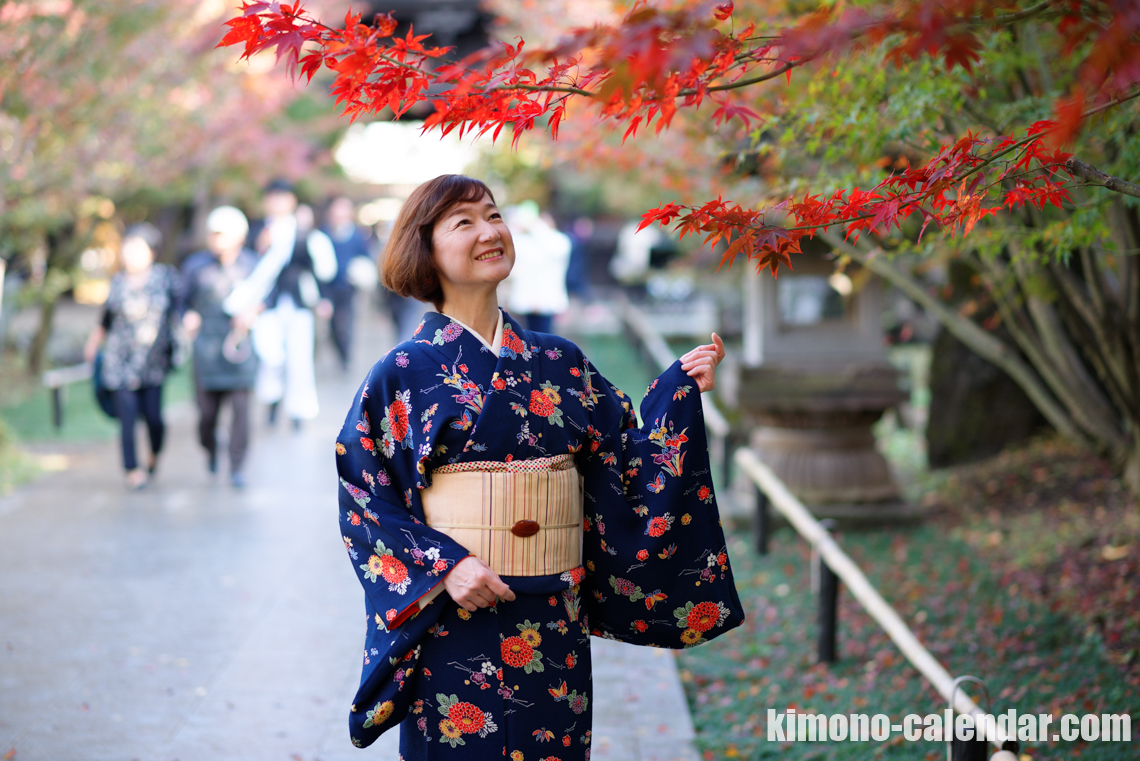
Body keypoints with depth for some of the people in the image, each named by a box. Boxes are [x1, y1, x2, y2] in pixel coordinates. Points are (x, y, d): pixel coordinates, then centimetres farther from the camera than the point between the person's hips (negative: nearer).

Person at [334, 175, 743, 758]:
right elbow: (364, 502, -4)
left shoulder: (559, 363, 8)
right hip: (454, 620, -3)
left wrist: (679, 391, -4)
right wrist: (443, 567, -16)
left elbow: (625, 463, 7)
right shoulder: (403, 374, -3)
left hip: (555, 624, 3)